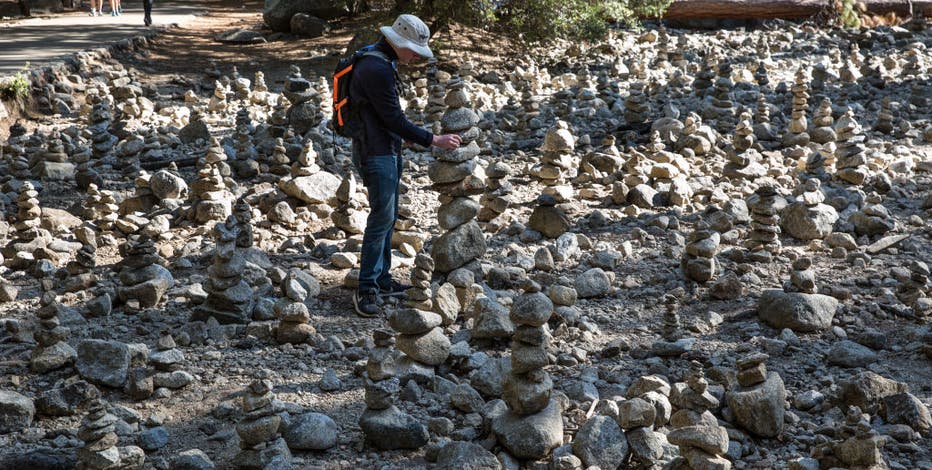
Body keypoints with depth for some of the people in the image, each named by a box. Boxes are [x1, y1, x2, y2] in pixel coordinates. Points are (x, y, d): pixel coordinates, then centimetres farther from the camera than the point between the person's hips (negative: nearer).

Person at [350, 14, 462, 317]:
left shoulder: (380, 62, 12)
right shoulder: (376, 69, -21)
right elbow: (394, 119, -20)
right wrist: (433, 140, -15)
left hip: (388, 151, 11)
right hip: (376, 154, -11)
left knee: (388, 217, 14)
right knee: (382, 218, -11)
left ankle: (382, 280, 21)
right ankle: (367, 291, -7)